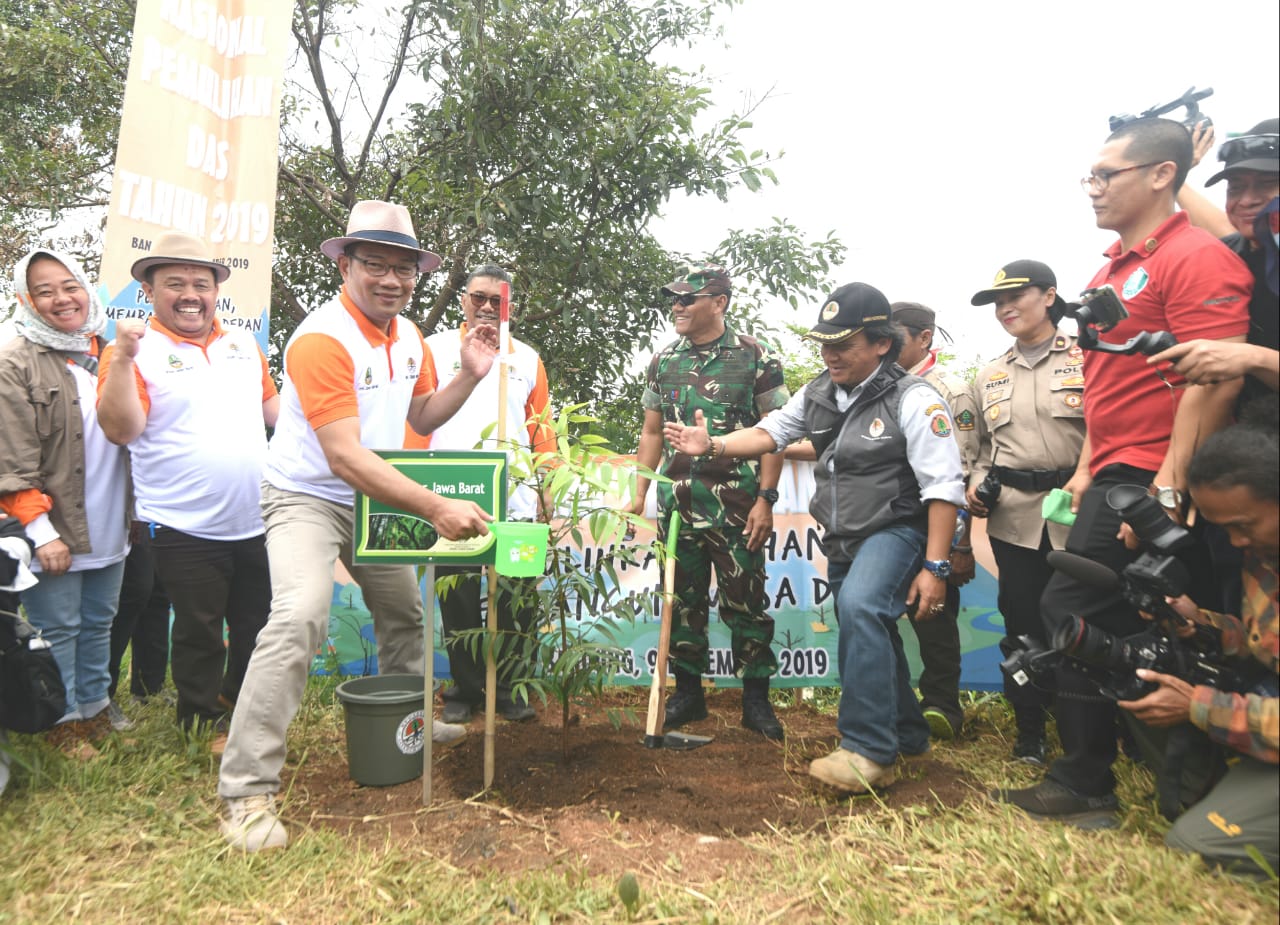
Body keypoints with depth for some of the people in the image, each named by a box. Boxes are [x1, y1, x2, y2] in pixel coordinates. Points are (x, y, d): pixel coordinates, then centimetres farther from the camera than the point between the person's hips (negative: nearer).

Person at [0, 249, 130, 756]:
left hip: (109, 529, 6)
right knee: (58, 631, 5)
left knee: (98, 625, 17)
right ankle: (64, 723, 20)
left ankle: (95, 708, 31)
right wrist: (41, 530, -18)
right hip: (56, 533, -6)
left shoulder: (106, 353, 10)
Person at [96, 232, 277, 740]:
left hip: (256, 521, 5)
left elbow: (273, 407, 20)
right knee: (199, 634, 9)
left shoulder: (244, 343, 10)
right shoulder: (136, 351, -6)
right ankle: (203, 724, 30)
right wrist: (122, 358, -24)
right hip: (184, 529, -5)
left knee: (257, 625, 18)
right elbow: (120, 430, -16)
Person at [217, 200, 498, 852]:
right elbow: (345, 456, -32)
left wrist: (467, 376, -7)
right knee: (299, 617, -26)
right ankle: (246, 790, -15)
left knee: (404, 610, 18)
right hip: (306, 497, -8)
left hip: (374, 497, 8)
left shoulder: (408, 335, 1)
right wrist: (436, 508, -38)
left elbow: (418, 417, 10)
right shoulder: (322, 338, -25)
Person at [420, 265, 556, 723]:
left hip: (516, 502, 1)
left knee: (516, 602, 4)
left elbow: (542, 428, 13)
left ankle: (509, 688, 20)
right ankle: (465, 688, 23)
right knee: (457, 601, 7)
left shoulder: (527, 358, 15)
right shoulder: (434, 349, 8)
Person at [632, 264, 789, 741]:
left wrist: (765, 500, -11)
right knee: (683, 601, 11)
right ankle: (688, 693, 25)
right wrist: (639, 496, 8)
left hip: (736, 505, -4)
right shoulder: (662, 362, 9)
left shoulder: (755, 358, -3)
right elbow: (652, 433, 14)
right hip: (677, 504, 4)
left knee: (745, 602, 3)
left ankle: (756, 698, 18)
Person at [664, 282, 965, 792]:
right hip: (843, 538, 8)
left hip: (896, 530, -8)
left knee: (860, 608, -31)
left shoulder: (913, 400, -16)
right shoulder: (819, 394, 5)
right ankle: (906, 735, 38)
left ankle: (869, 753, -22)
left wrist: (935, 567, -22)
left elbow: (944, 488, -18)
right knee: (869, 640, 16)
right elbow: (770, 431, 11)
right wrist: (712, 446, -5)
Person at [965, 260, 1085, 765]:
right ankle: (1029, 733, 22)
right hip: (1013, 516, 4)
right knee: (1023, 625, 8)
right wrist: (976, 483, 5)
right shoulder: (988, 378, 16)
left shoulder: (1086, 359, 2)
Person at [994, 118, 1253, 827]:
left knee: (1072, 615, -8)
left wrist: (1167, 490, -23)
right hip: (1113, 477, 9)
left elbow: (1213, 382, -20)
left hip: (1149, 481, -9)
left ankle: (1082, 787, 7)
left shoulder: (1196, 258, -11)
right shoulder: (1110, 271, 19)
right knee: (1103, 626, 13)